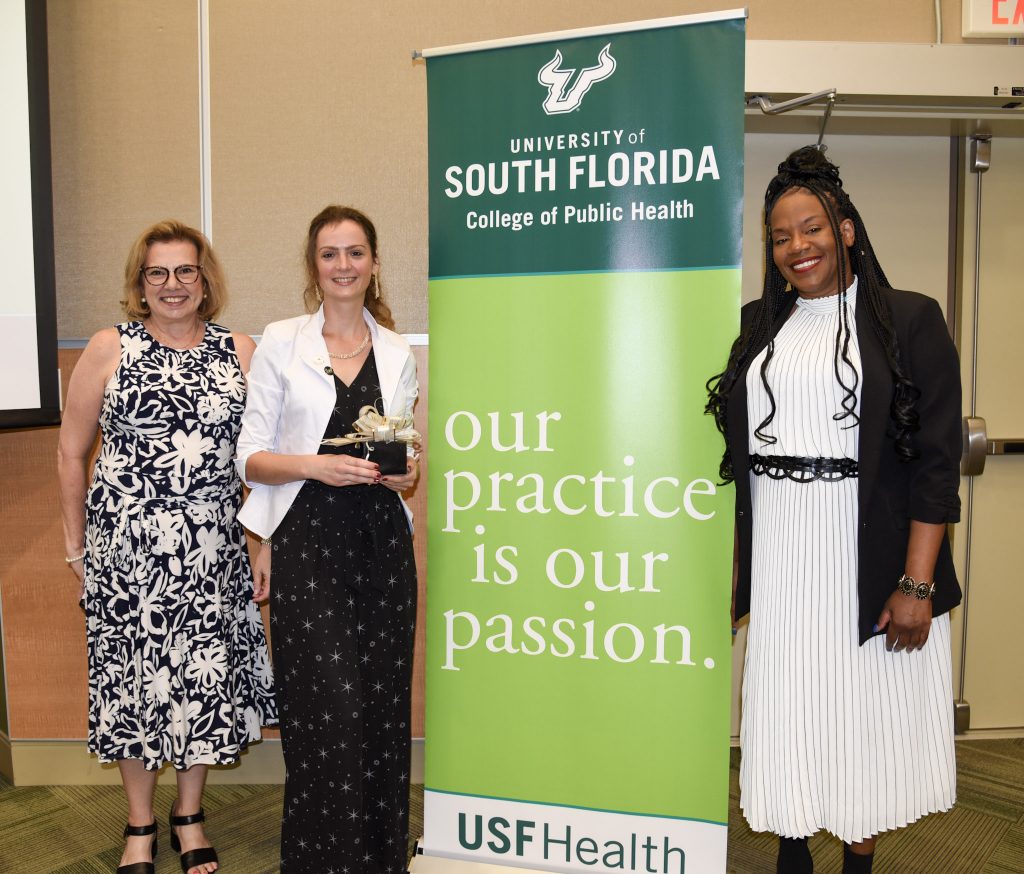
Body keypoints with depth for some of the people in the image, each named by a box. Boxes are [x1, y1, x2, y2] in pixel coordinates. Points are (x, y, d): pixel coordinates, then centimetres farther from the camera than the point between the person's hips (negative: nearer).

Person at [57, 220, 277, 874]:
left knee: (206, 674, 8)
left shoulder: (241, 353, 3)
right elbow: (72, 454, 5)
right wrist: (77, 546, 4)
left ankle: (190, 815, 31)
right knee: (132, 674, 9)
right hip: (124, 547, -1)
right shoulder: (109, 349, 0)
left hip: (213, 549, 1)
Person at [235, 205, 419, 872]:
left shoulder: (398, 354, 11)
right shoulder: (280, 343, 3)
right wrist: (317, 465, -16)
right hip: (308, 541, -3)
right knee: (330, 708, -6)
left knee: (383, 702, 6)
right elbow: (252, 458, 0)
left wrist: (407, 472, -3)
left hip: (382, 541, 3)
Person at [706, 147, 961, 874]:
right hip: (776, 556, 4)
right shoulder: (758, 325, 9)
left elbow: (937, 459, -7)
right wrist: (732, 564, 7)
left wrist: (918, 583, -14)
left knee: (867, 714, 9)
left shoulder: (910, 320, -3)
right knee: (786, 710, 12)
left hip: (869, 556, -3)